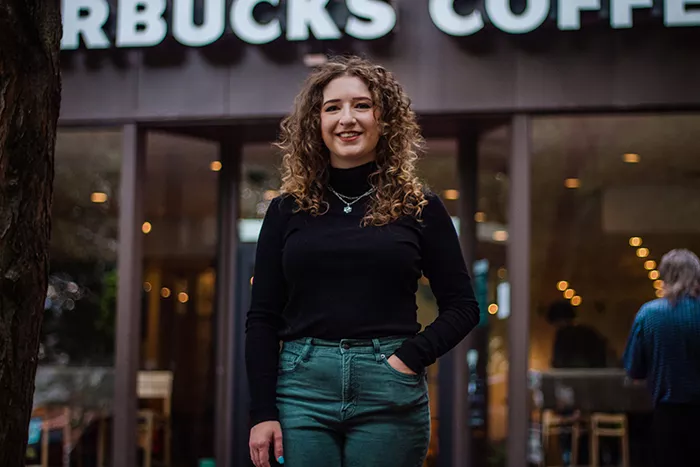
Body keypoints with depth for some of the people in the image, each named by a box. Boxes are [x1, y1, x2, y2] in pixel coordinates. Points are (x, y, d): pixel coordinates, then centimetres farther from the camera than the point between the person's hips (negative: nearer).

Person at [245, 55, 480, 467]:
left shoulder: (419, 208, 6)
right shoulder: (287, 211, 8)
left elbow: (462, 306, 7)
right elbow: (262, 319, 6)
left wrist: (411, 358, -8)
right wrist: (262, 413, -2)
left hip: (388, 391, -1)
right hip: (302, 387, 1)